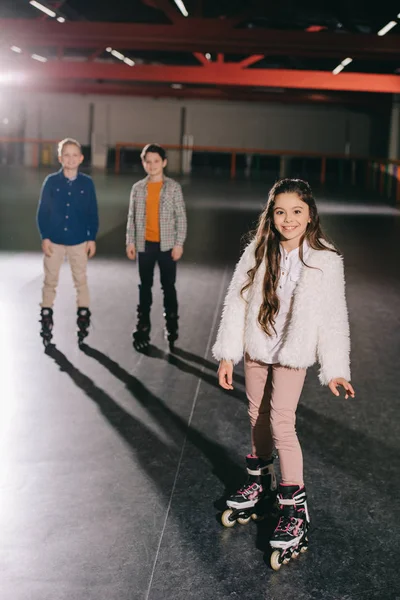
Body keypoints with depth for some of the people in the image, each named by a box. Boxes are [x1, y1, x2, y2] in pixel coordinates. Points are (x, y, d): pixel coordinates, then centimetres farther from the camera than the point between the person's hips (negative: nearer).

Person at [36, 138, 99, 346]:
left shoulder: (87, 183, -1)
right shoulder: (51, 181, -2)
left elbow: (93, 213, 3)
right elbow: (42, 211, -1)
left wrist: (92, 238, 0)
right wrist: (44, 237, -7)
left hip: (79, 241, 0)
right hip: (54, 240, 0)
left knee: (81, 281, 8)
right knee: (50, 281, 8)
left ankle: (83, 317, 16)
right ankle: (46, 318, 17)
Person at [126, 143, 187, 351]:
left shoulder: (173, 187, -3)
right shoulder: (138, 188, 4)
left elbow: (181, 217, -3)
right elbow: (132, 217, 7)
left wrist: (179, 243, -8)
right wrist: (130, 242, 2)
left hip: (167, 244, -2)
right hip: (145, 244, 2)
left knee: (168, 286, 5)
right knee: (145, 286, 9)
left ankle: (172, 326, 16)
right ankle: (143, 328, 17)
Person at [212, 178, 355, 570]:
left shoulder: (326, 262, -14)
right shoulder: (257, 253, -9)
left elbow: (333, 318, -9)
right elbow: (236, 302, -5)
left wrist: (335, 370, -9)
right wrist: (227, 354, -6)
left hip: (293, 353, -3)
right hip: (255, 348, 4)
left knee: (281, 423, -10)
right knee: (257, 415, 17)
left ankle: (295, 508, 1)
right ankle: (259, 478, 40)